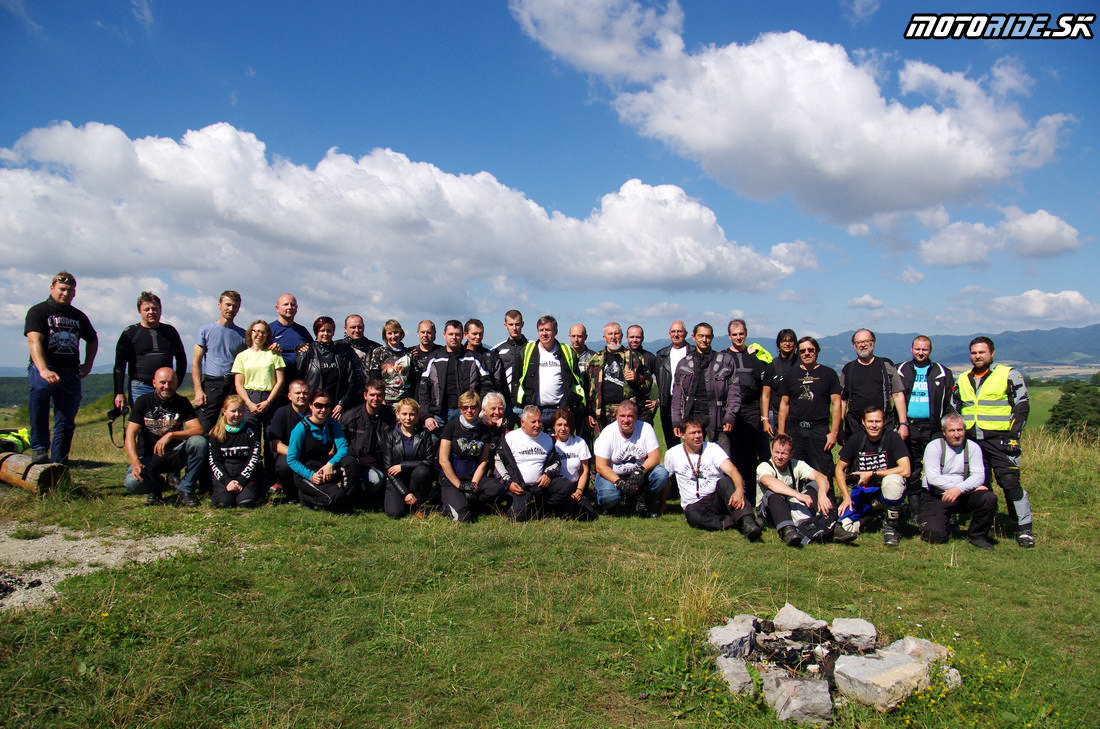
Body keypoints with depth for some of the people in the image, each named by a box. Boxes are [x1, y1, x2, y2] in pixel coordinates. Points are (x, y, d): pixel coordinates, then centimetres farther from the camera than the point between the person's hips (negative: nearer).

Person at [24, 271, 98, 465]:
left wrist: (88, 364, 19)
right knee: (40, 388, -37)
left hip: (71, 373, 5)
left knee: (66, 422, 1)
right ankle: (39, 448, -34)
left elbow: (92, 339, 34)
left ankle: (58, 461, 13)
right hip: (44, 368, -5)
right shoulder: (38, 311, 1)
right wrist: (43, 370, -30)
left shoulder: (78, 316, 17)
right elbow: (34, 341, -14)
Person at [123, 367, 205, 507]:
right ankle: (157, 485, 7)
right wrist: (135, 462, -27)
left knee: (199, 442, -29)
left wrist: (171, 435, -31)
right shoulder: (143, 402, -4)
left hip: (174, 455, 1)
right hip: (148, 457, -1)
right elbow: (130, 435, -12)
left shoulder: (182, 403, -1)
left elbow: (198, 429, -14)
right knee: (132, 483, -31)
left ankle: (186, 490, -13)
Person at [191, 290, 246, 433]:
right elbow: (196, 362, 3)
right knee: (203, 429, -7)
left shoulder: (242, 334, 12)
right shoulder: (205, 330, 7)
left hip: (235, 385, 2)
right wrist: (198, 390, -7)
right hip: (211, 383, -2)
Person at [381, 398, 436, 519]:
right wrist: (405, 493, -15)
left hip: (417, 480, 0)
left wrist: (403, 466, -17)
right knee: (394, 513, -24)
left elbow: (430, 462, -9)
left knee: (421, 471, -33)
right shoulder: (390, 435, -3)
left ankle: (419, 505, -9)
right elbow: (388, 468, -7)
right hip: (397, 482, 0)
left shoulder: (424, 434, -2)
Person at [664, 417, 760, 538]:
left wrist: (739, 490, -34)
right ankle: (736, 522, -34)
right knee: (692, 515, -36)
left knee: (724, 481, -33)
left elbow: (731, 470, -15)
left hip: (718, 498, 0)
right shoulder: (672, 454, 5)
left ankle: (747, 521, -47)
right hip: (695, 504, 0)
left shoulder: (712, 448, 1)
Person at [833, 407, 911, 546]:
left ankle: (890, 525, -12)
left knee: (893, 480, -37)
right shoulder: (856, 440, -6)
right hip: (862, 490, 0)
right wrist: (846, 497, -9)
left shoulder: (892, 438, -12)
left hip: (885, 488, 0)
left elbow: (905, 470, -22)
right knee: (844, 525, -23)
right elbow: (839, 469, 3)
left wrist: (871, 474, -18)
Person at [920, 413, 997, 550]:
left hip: (963, 497, 3)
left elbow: (979, 475, -10)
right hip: (936, 497, -3)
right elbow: (933, 478, -18)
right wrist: (969, 487, -20)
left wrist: (959, 488, -30)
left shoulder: (973, 447, 2)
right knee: (935, 536, -20)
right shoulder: (934, 447, -7)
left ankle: (977, 535, -1)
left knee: (989, 498, -25)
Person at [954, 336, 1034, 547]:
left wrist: (1013, 435, -9)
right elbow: (955, 409, 24)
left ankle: (1024, 528, -1)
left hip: (999, 439, -4)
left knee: (1010, 482, -10)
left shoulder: (1008, 375, 1)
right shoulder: (963, 380, 15)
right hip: (972, 441, 5)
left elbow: (1022, 406, -1)